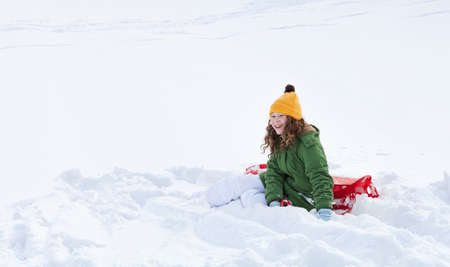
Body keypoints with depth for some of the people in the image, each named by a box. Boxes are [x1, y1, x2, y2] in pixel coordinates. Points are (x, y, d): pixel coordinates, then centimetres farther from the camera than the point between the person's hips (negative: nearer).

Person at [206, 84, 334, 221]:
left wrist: (324, 207, -43)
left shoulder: (309, 143, -25)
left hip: (301, 198, -8)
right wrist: (273, 199, -19)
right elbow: (274, 170, -4)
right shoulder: (280, 139, 1)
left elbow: (320, 177, -31)